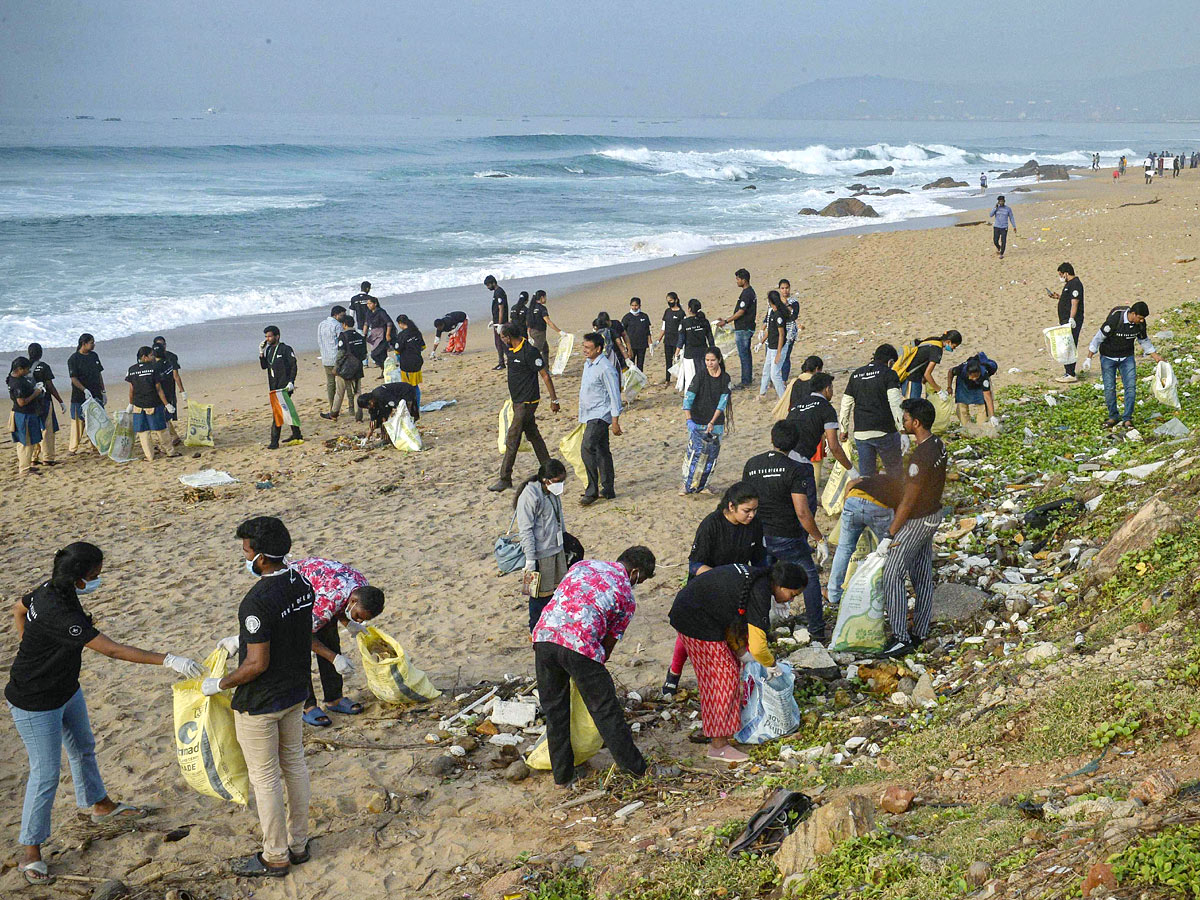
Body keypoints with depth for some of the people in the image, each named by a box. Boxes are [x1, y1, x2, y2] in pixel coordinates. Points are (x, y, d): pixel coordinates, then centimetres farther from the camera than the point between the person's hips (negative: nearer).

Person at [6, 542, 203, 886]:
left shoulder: (52, 589, -8)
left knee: (82, 748, 26)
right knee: (45, 774, 1)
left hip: (66, 689, 10)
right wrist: (167, 660, -40)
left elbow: (19, 608, 14)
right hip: (36, 704, -10)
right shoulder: (57, 612, -37)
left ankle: (97, 805, 50)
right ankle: (30, 852, 17)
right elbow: (111, 650, -39)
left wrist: (28, 647, 16)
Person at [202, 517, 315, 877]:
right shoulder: (303, 584, -3)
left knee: (265, 777, 6)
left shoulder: (257, 601, -29)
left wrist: (220, 684, -12)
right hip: (295, 691, 8)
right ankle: (298, 844, 33)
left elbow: (257, 663, -26)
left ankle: (274, 857, 19)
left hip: (259, 702, -8)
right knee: (294, 765, 19)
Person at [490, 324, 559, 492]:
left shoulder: (529, 352, -20)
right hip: (517, 401, 9)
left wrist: (554, 400, -14)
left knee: (512, 439, -8)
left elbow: (545, 376, -16)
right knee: (533, 435, 16)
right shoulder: (510, 351, 7)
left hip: (527, 402, -9)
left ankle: (505, 479, -3)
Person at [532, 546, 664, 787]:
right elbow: (610, 641, 15)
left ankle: (562, 776, 23)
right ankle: (639, 768, 19)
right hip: (580, 644, -4)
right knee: (606, 710, 7)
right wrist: (597, 667, 30)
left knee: (554, 709, 16)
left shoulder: (583, 565, 25)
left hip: (544, 634, 4)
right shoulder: (626, 596, 13)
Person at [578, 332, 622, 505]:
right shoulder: (588, 364, 12)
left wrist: (615, 421, -17)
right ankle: (608, 490, 21)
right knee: (602, 452, 14)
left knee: (587, 449, -18)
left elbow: (614, 395, -16)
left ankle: (592, 492, -14)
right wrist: (583, 417, 25)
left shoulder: (606, 368, -17)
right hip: (590, 416, 10)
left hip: (600, 415, -10)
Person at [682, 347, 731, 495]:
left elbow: (722, 402, -5)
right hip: (697, 422, -3)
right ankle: (687, 485, -2)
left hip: (716, 423, 3)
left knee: (712, 455, 4)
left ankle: (701, 485, 15)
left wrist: (712, 422, -14)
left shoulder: (725, 378, -1)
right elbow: (688, 398, -12)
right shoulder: (700, 375, -7)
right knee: (696, 452, -10)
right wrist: (689, 420, -23)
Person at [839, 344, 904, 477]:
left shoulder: (856, 375, 13)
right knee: (895, 472, 10)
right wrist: (903, 430, -18)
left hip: (860, 432, 5)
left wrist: (844, 429, 25)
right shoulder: (889, 374, -4)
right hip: (884, 431, -4)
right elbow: (895, 403, -15)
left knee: (866, 474, 10)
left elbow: (846, 403, 15)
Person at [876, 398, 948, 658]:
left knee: (892, 575, -7)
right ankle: (919, 632, 24)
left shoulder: (920, 457, -29)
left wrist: (889, 536, -18)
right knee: (922, 575, 16)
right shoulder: (938, 444, 1)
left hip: (916, 522, -10)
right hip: (934, 514, 10)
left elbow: (908, 502, -25)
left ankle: (902, 639, -9)